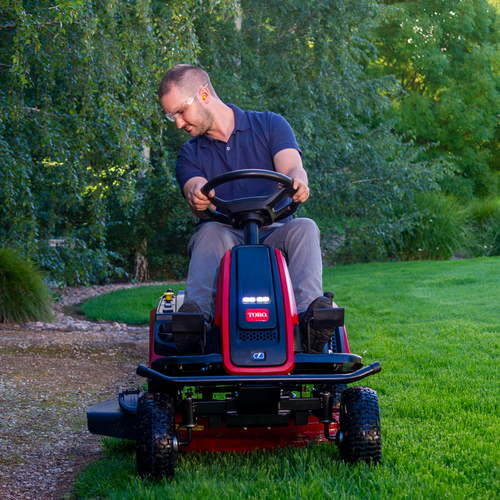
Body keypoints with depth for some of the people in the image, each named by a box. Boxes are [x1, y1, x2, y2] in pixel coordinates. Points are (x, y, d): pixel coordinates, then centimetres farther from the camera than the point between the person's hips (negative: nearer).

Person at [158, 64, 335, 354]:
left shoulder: (270, 125, 9)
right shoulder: (190, 155, 13)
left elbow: (293, 169, -10)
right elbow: (202, 211, -6)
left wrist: (296, 183, -36)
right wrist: (198, 199, -32)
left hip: (275, 236, -1)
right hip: (226, 241, 1)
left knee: (304, 228, -31)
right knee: (211, 233, -32)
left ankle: (307, 317, -51)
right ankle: (196, 315, -54)